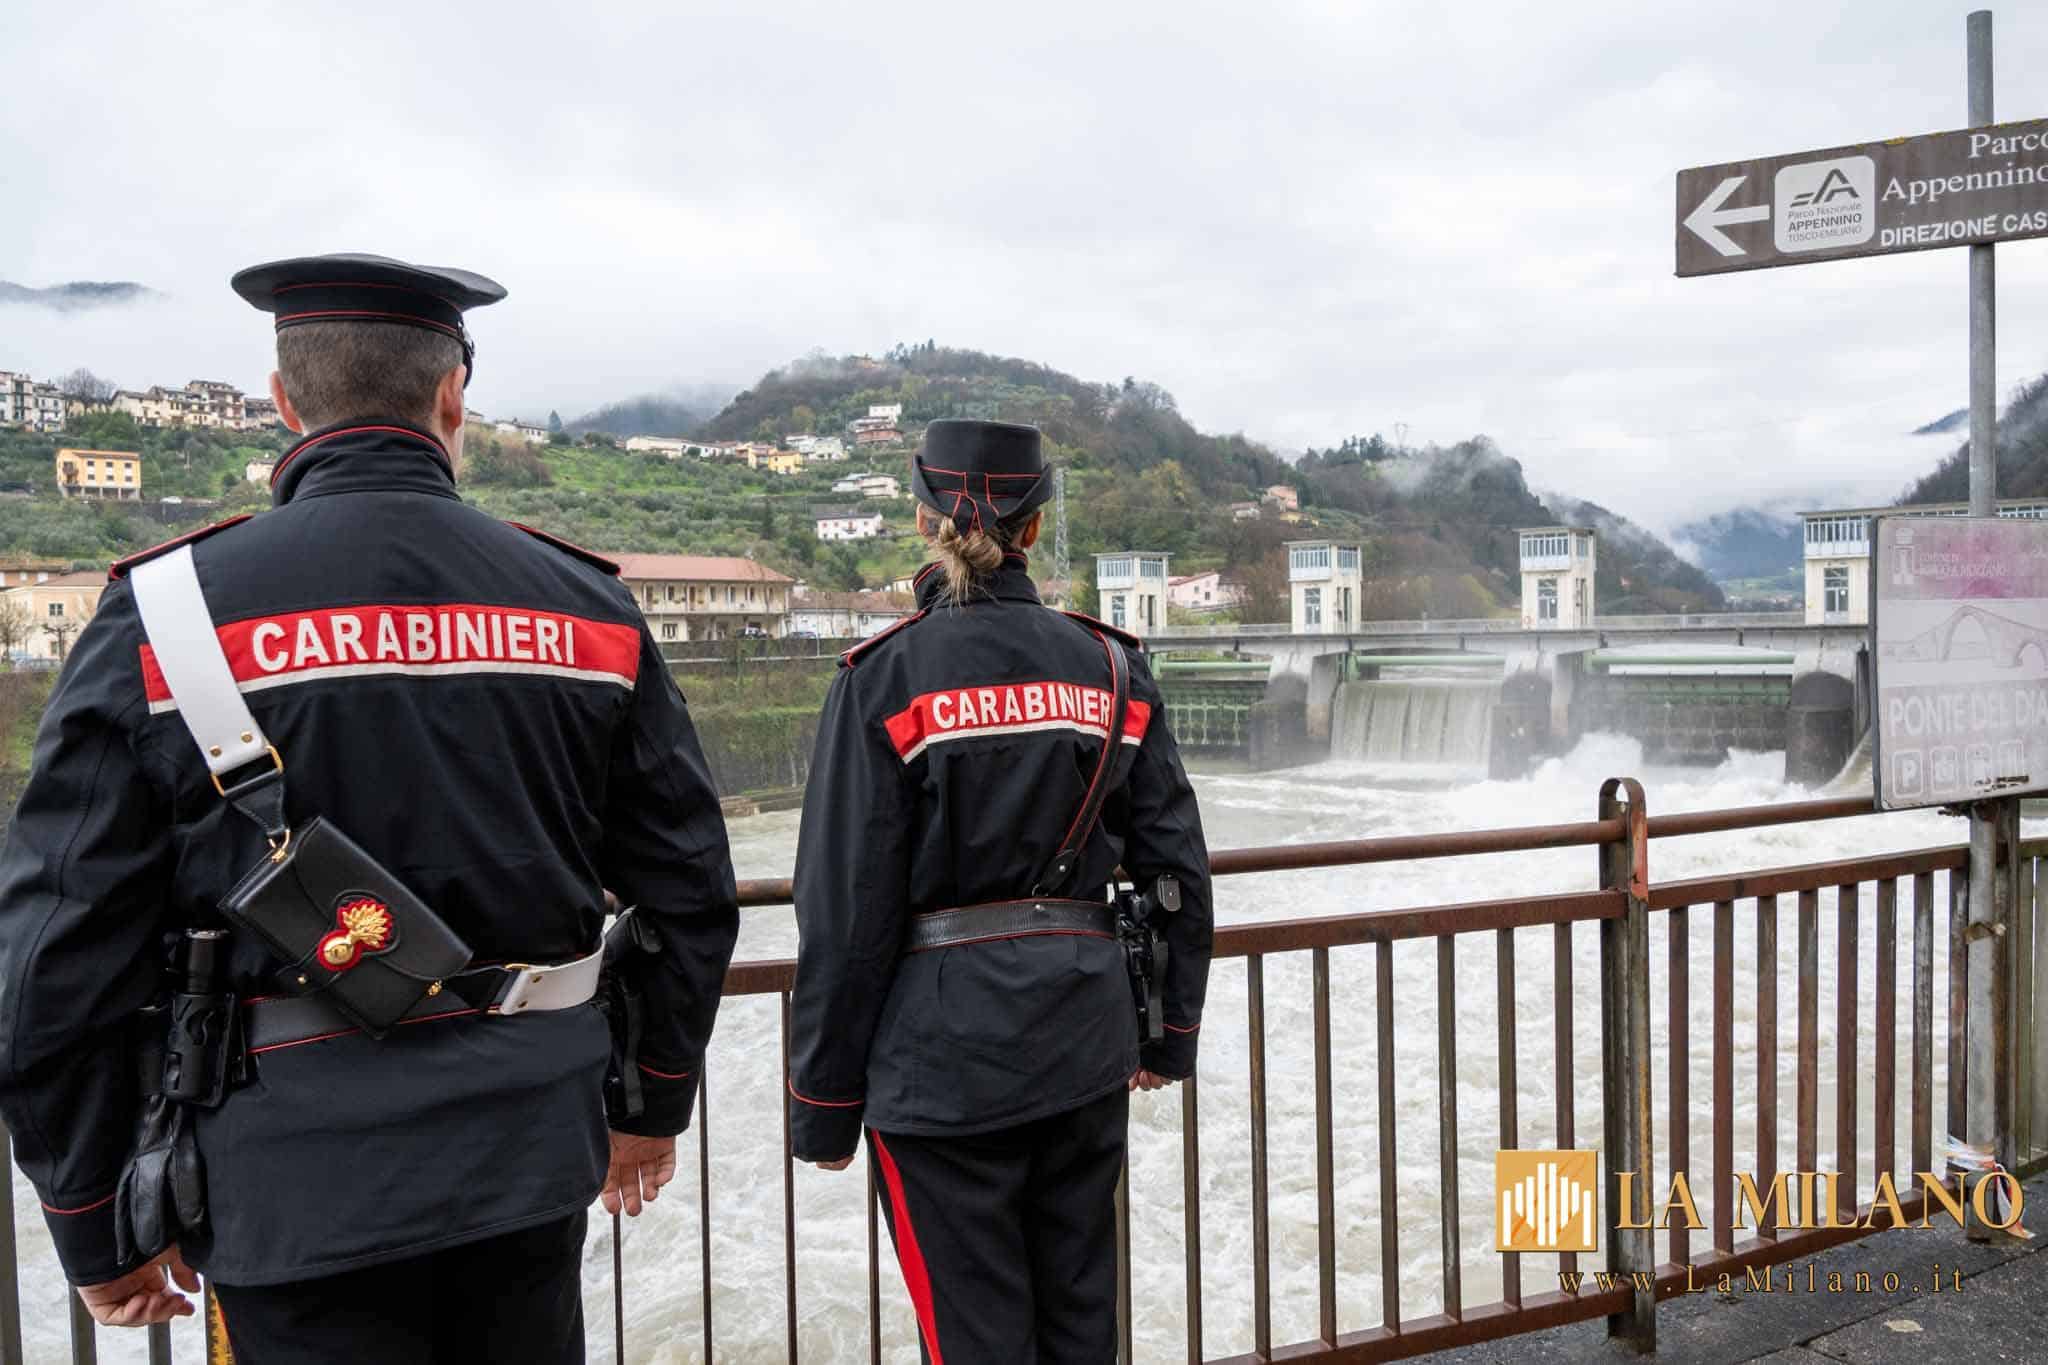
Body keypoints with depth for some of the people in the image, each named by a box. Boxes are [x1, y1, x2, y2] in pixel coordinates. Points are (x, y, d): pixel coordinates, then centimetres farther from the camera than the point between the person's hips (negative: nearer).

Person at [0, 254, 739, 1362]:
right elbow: (690, 891, 2)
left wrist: (101, 1228, 5)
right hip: (529, 1158, 3)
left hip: (300, 1191, -2)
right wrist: (653, 1102, 15)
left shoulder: (166, 615, -10)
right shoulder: (589, 605, -3)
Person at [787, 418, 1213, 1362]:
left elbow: (847, 912, -10)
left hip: (944, 1048, -4)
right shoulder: (1111, 667, 2)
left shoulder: (885, 680, -10)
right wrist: (1171, 1033, 16)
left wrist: (824, 1101, -1)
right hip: (1083, 1037, 4)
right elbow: (1177, 867, 5)